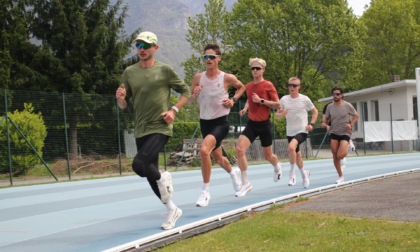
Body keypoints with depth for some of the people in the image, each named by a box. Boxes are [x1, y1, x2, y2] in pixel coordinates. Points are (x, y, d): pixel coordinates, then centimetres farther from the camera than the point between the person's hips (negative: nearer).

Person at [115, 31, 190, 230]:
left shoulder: (164, 70, -5)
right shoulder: (129, 72, 5)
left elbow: (185, 91, 5)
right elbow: (123, 105, 9)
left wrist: (174, 110, -9)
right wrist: (120, 98, -14)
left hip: (160, 128, -5)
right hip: (140, 131, 5)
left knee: (139, 164, -24)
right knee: (151, 175, 9)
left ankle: (163, 179, 6)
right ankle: (172, 210, 27)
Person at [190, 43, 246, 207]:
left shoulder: (227, 78, -9)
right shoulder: (198, 78, -3)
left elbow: (241, 87, 12)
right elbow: (190, 100, 6)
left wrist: (233, 100, -4)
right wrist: (194, 94, -16)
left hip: (221, 122, -5)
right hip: (204, 122, 5)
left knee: (204, 149, -30)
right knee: (217, 158, 20)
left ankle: (205, 191, -17)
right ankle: (233, 172, 57)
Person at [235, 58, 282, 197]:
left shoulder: (268, 85, -10)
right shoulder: (248, 86, 5)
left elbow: (278, 104, -11)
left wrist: (261, 101, -20)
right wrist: (245, 108, 6)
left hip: (264, 124, -3)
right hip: (251, 123, 4)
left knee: (268, 156, 11)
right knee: (239, 149, -19)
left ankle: (277, 166, 50)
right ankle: (245, 183, -11)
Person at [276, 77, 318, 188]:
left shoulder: (305, 99, -6)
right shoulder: (284, 99, 0)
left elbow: (315, 111, 7)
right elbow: (277, 113, 7)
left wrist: (312, 124, -7)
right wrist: (281, 114, -16)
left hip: (302, 131, -4)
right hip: (290, 132, 4)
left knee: (291, 147, -30)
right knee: (297, 156, 14)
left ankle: (292, 173, -17)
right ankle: (304, 174, 39)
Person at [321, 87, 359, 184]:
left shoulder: (347, 105, -5)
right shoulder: (330, 107, 3)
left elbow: (356, 116, 5)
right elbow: (326, 118, 14)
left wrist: (351, 125, -10)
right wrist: (324, 123, -9)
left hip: (345, 133, -3)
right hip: (334, 133, 3)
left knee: (340, 156, -18)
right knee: (335, 156, -1)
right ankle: (341, 176, 14)